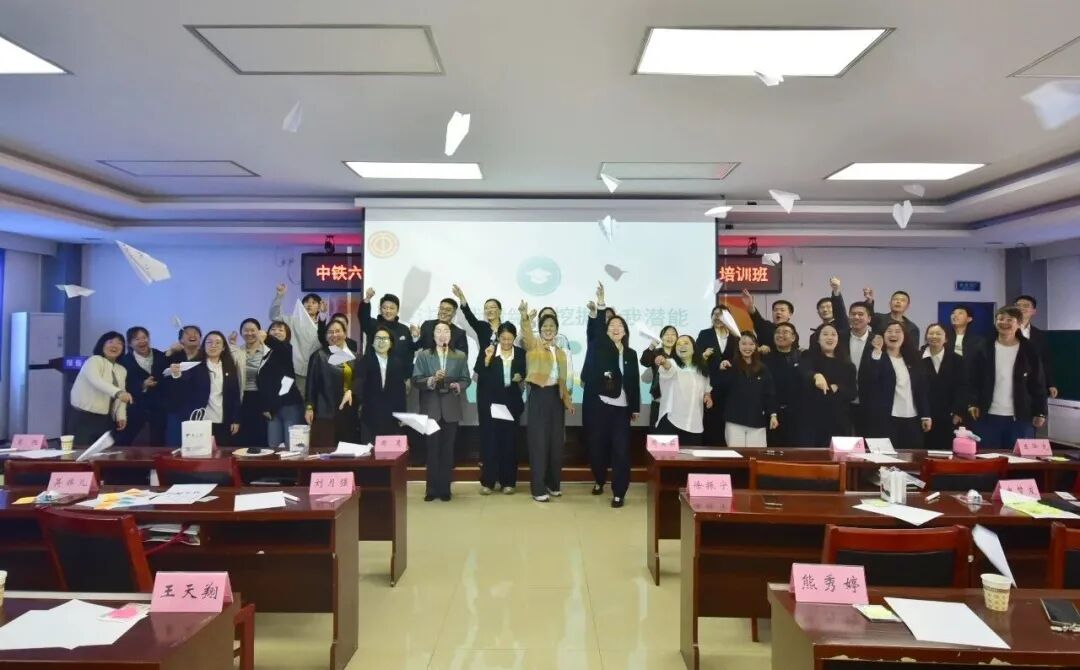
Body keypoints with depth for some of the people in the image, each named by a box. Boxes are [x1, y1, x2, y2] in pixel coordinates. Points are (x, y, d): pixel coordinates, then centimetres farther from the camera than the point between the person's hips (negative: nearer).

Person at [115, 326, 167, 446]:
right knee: (123, 442, 6)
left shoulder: (161, 356, 3)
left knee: (158, 444, 7)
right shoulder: (125, 360, -2)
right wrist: (142, 385, -26)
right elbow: (125, 386, -8)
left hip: (158, 407, 1)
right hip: (135, 407, -1)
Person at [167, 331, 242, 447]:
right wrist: (177, 375, -38)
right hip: (199, 421, -2)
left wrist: (236, 420, 3)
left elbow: (235, 395, 8)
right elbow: (182, 386, -15)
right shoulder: (195, 366, 2)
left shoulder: (230, 368, 9)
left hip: (222, 423, 2)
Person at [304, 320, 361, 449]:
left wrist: (351, 391, -7)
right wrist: (309, 406, -7)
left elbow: (359, 379, 14)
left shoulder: (353, 356, 13)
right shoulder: (320, 355, 2)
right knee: (324, 448, -8)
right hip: (326, 410, -4)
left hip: (349, 411, 4)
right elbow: (311, 382, 0)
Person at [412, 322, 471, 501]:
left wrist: (458, 385, -15)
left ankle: (445, 488, 13)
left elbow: (466, 379, 6)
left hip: (451, 409, 1)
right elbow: (416, 380, -3)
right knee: (432, 449, 2)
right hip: (430, 409, -1)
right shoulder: (423, 355, 5)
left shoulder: (460, 356, 9)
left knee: (447, 449, 5)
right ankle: (432, 488, 10)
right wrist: (431, 380, -19)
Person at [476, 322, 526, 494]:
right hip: (492, 402, -2)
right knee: (490, 440, 0)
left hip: (511, 403, 2)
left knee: (509, 441, 7)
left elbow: (526, 374, 12)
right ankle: (488, 481, 7)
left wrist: (520, 377, -9)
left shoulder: (521, 353, 3)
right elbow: (481, 376, -9)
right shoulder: (489, 351, -3)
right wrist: (487, 358, -21)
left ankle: (508, 481, 15)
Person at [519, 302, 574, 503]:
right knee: (539, 442, -4)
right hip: (538, 396, -5)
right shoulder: (534, 346, -3)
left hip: (555, 397, 6)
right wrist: (525, 318, -47)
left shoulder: (560, 353, 15)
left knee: (556, 442, 10)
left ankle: (553, 483, 23)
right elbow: (526, 335, -26)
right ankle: (538, 488, 3)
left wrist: (567, 400, 11)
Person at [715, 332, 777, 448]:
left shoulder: (763, 369, 10)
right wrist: (722, 371, -23)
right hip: (735, 420, -2)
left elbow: (769, 393, 10)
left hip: (757, 421, 2)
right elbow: (722, 389, -8)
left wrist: (773, 414, 2)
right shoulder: (731, 366, 1)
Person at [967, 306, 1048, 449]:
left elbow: (1038, 384, 2)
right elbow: (973, 380, 4)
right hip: (988, 416, 0)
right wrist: (972, 403, -7)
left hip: (1021, 417, 0)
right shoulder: (984, 350, 1)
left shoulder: (1029, 351, 1)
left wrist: (1040, 412, -1)